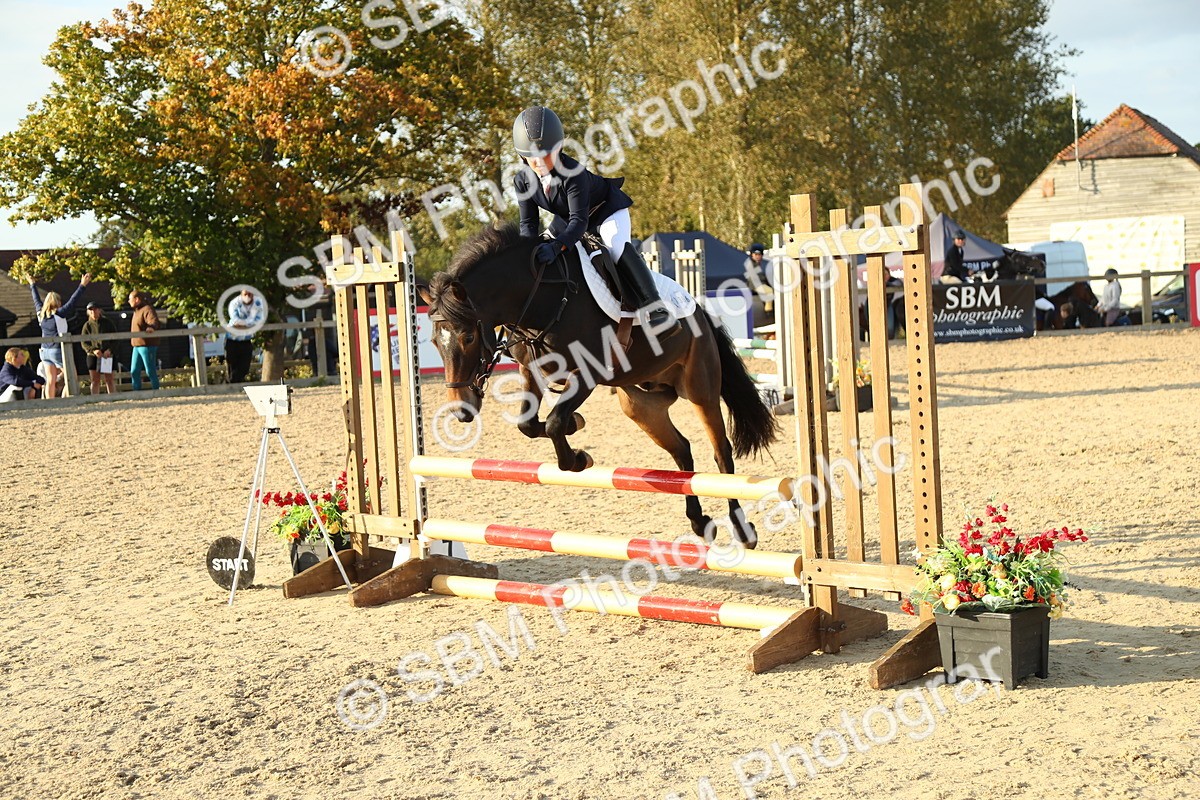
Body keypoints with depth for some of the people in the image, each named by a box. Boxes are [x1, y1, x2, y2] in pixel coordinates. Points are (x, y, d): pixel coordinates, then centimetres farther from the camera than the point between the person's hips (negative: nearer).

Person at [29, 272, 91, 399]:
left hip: (45, 351, 6)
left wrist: (32, 285, 37)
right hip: (58, 350, -6)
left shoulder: (41, 313, 5)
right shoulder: (59, 314, -13)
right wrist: (82, 285, -16)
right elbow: (72, 301, -16)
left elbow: (37, 300, 21)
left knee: (50, 380, 7)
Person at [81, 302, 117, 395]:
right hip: (93, 356, 0)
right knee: (95, 381, 1)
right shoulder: (87, 325, 5)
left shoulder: (107, 322, 6)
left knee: (109, 380, 2)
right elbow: (84, 343, 3)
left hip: (107, 355, 0)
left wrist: (110, 350, -10)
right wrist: (93, 350, -14)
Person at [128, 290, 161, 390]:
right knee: (134, 372, 7)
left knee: (150, 372, -5)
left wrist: (151, 327, -52)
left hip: (147, 345, -10)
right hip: (137, 346, 10)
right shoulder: (136, 311, 19)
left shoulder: (147, 309, -12)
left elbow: (153, 321, -30)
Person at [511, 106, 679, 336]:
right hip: (566, 217, 8)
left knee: (617, 247, -32)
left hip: (607, 209, -8)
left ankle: (654, 307, -33)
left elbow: (579, 221, -42)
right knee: (545, 250, 8)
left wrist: (556, 246, -59)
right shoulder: (523, 180, -19)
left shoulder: (573, 173, -37)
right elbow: (528, 222, -13)